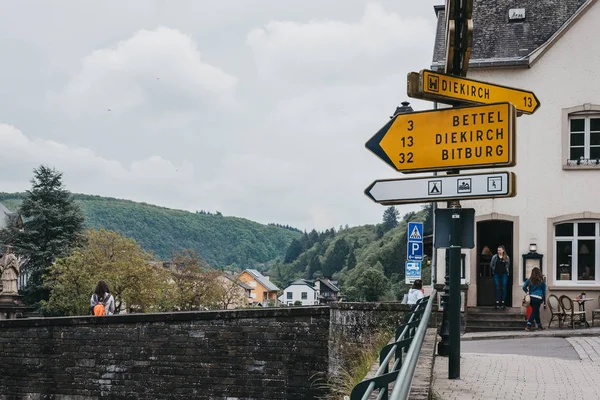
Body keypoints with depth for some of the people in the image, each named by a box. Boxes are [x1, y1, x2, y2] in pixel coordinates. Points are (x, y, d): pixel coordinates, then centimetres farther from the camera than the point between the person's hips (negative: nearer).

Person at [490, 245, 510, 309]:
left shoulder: (507, 257, 0)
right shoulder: (495, 257, -2)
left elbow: (508, 266, 8)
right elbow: (491, 265, 2)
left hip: (504, 274, 0)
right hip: (496, 274, 0)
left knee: (504, 288, 2)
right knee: (497, 288, 1)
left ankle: (503, 303, 8)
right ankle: (497, 302, 3)